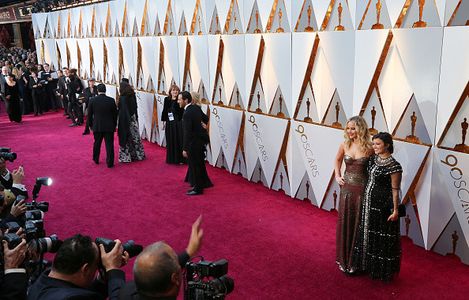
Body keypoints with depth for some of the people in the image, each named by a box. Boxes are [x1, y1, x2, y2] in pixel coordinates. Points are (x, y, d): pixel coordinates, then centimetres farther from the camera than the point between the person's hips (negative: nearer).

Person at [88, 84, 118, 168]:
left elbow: (89, 114, 1)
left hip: (97, 126, 2)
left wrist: (91, 125, 14)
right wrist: (114, 125, 11)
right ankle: (110, 163, 2)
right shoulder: (111, 100, -8)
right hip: (109, 126, -1)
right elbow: (115, 114, -1)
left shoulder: (92, 100, -6)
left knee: (97, 143, 19)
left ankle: (96, 159, 33)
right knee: (109, 145, 2)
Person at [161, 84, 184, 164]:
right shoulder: (167, 99, 5)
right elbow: (164, 110, 9)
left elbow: (180, 110, -19)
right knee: (170, 140, 10)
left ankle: (180, 158, 7)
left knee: (179, 140, -1)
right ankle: (171, 158, 21)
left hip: (178, 122, -4)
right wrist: (164, 121, 8)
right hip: (169, 122, 4)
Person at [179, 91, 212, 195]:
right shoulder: (196, 108, 1)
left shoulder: (187, 114, -24)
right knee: (200, 162, 23)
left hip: (194, 142, -9)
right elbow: (206, 118, 15)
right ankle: (205, 182, 38)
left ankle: (198, 189, 16)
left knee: (194, 165, 4)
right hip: (201, 138, 9)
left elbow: (187, 133, -25)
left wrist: (185, 149, -21)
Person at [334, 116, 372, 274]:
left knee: (359, 224, 7)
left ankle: (355, 261, 23)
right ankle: (344, 259, 28)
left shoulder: (368, 148, -11)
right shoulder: (345, 145, -1)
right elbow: (337, 160, 18)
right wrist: (337, 176, 8)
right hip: (346, 188, 3)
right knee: (344, 222, 11)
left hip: (361, 189, -3)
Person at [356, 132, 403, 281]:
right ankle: (370, 265, 35)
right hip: (369, 202, 8)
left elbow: (395, 190, -14)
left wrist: (395, 210, -14)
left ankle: (384, 270, 20)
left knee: (382, 238, 3)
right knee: (368, 233, 17)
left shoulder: (394, 166, -16)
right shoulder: (373, 159, 5)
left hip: (383, 205, -8)